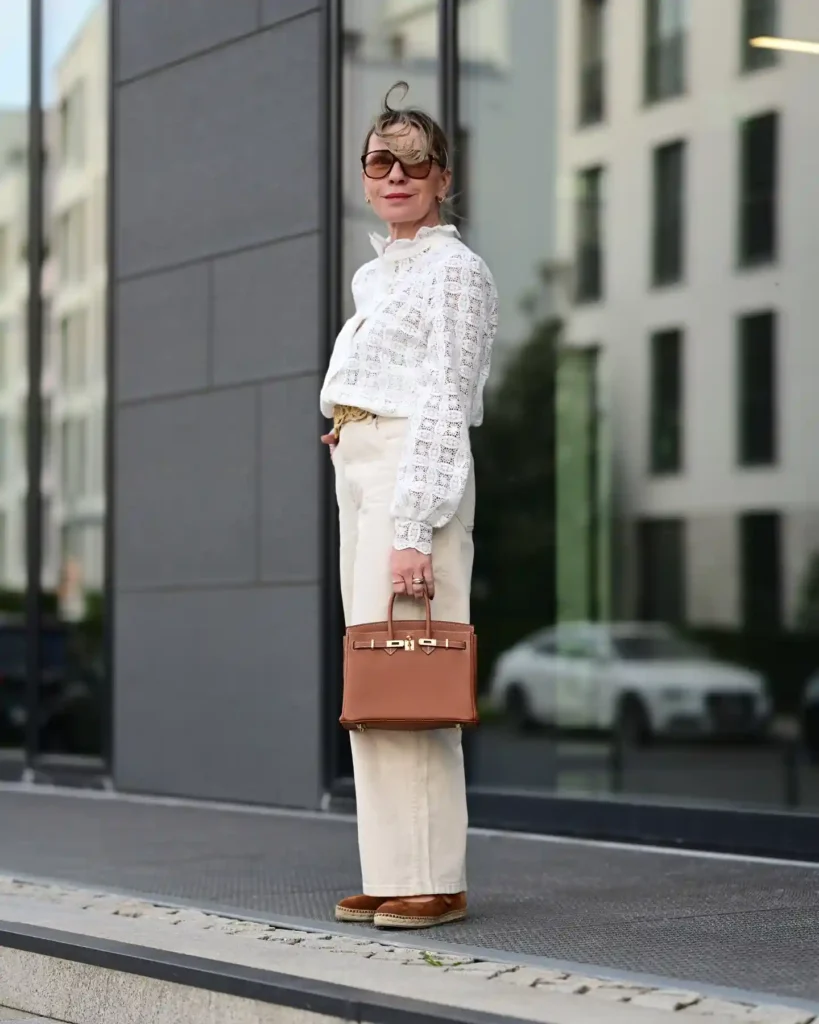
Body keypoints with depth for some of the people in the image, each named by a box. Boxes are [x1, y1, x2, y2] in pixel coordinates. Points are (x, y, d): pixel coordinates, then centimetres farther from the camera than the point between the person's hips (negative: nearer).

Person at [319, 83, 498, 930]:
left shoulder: (454, 270, -6)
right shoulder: (374, 276, 20)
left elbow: (444, 406, -13)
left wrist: (413, 529, -20)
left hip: (415, 470, -9)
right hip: (359, 475, 9)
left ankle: (434, 881, -6)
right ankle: (393, 875, 13)